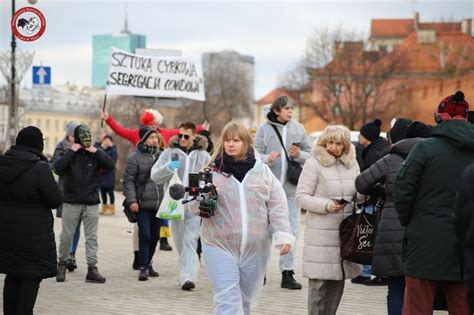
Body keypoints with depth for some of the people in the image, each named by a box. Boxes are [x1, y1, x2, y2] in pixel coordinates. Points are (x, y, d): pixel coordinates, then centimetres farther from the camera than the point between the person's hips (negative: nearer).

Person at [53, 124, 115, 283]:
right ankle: (62, 264, 22)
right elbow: (57, 168, -18)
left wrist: (96, 151, -15)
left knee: (91, 237, 2)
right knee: (66, 235, 6)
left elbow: (110, 165, -11)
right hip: (71, 202, -1)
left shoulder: (95, 153, 3)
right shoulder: (69, 153, -1)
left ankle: (92, 269, 4)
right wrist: (71, 151, -18)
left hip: (91, 203, 1)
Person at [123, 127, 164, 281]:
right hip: (143, 205, -5)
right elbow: (128, 180, -7)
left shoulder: (161, 156, 10)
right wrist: (131, 200, -15)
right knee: (144, 235, -10)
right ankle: (144, 267, -6)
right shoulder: (136, 157, -6)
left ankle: (148, 263, 26)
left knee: (155, 236, 11)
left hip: (159, 204, 5)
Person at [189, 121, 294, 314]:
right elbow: (195, 208, 3)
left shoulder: (262, 171, 7)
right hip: (220, 246, -2)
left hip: (255, 248, 2)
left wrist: (283, 235, -7)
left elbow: (277, 207, 6)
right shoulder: (212, 171, 3)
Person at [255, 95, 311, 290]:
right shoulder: (264, 129, 0)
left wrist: (299, 155, -11)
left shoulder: (298, 129, 7)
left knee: (291, 230, 2)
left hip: (291, 187, 2)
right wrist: (267, 158, -23)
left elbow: (310, 155, 10)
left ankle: (287, 272, 7)